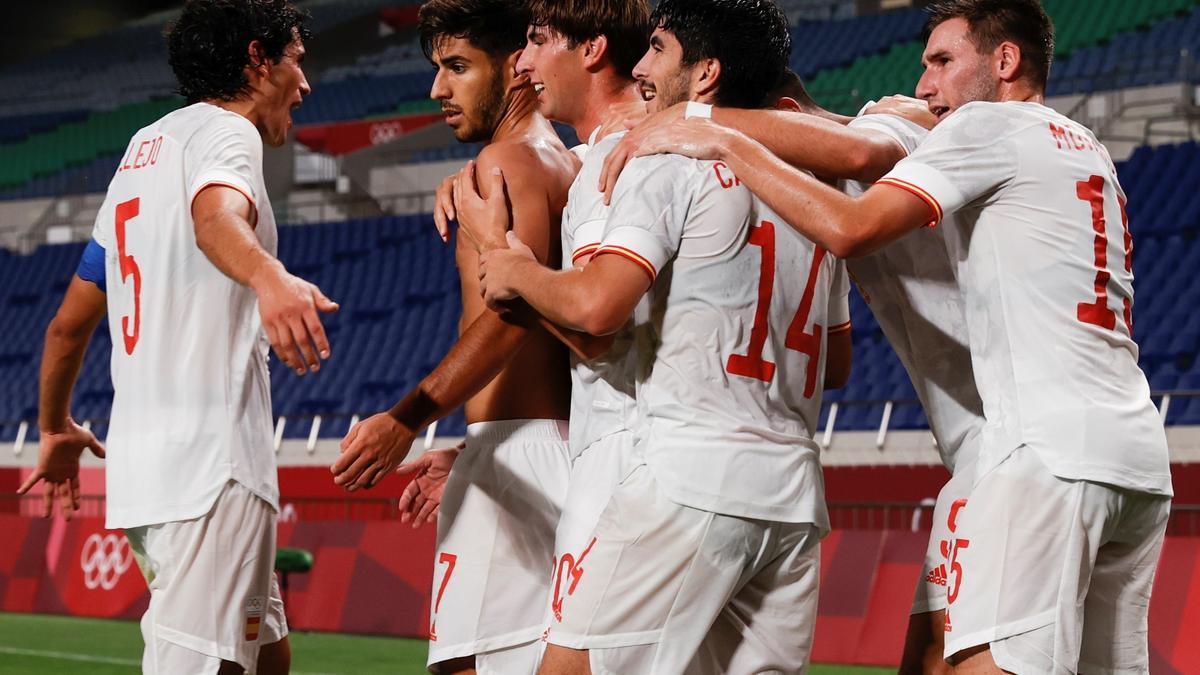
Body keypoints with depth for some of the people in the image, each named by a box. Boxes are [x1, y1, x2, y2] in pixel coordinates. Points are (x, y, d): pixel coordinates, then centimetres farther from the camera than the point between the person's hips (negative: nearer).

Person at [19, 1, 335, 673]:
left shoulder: (143, 148, 22)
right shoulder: (225, 130, -4)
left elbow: (69, 323, 28)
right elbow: (216, 214, -31)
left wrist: (56, 428, 42)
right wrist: (268, 278, -52)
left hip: (139, 464, 10)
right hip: (212, 464, -10)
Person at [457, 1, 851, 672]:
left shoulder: (671, 166, -3)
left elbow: (596, 306, -16)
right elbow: (838, 358, 26)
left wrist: (519, 271, 3)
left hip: (693, 479, -7)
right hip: (797, 495, 8)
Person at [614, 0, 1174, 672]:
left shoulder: (989, 125, 0)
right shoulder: (1089, 148, 26)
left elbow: (850, 228, -11)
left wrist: (730, 144, -2)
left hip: (1051, 449, -9)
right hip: (1139, 448, 9)